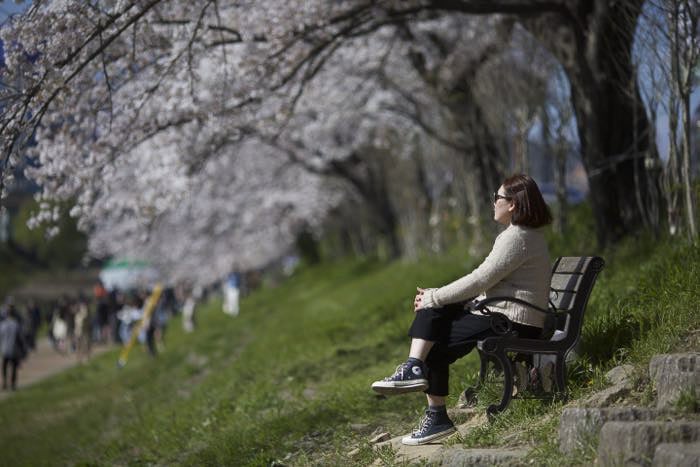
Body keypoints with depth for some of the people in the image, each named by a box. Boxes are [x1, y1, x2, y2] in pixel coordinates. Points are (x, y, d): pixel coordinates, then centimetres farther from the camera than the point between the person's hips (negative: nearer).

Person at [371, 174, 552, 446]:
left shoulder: (518, 238, -16)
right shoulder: (517, 234, 18)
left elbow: (479, 281, -20)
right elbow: (483, 283, 16)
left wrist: (434, 298, -10)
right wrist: (434, 297, 7)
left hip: (512, 323, -10)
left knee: (436, 347, -7)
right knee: (431, 310, 1)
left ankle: (437, 418, 0)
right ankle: (414, 368, -10)